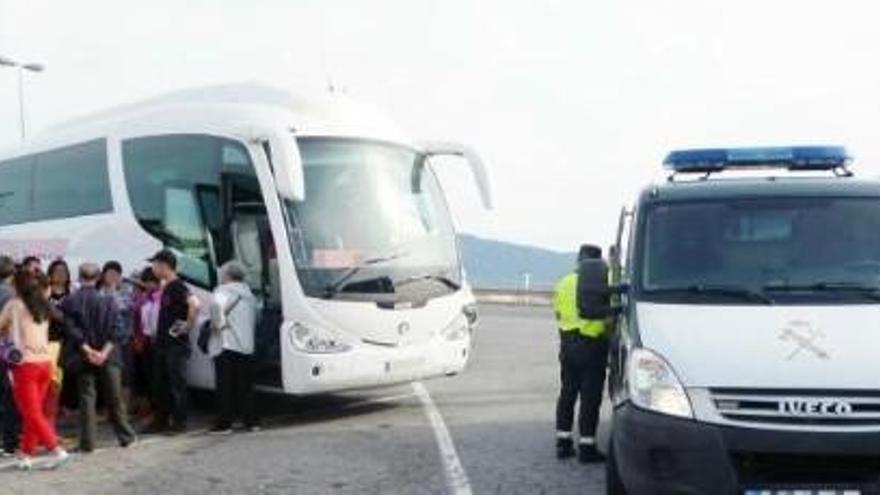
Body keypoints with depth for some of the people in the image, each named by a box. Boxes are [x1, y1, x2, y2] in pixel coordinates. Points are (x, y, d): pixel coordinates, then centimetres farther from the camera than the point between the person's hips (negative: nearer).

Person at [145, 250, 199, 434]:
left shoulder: (177, 287, -15)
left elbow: (194, 304, -31)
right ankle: (161, 421, 21)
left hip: (176, 345, -9)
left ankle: (180, 422, 5)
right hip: (162, 343, 9)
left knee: (177, 384, -2)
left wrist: (188, 325, -22)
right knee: (159, 384, 13)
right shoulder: (165, 287, 14)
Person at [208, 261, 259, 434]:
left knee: (226, 387, -3)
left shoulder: (224, 291, -4)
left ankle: (224, 424, -2)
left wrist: (218, 324, -14)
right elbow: (254, 319, 21)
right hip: (247, 345, 7)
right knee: (245, 386, 11)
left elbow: (217, 304, -26)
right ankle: (251, 421, 11)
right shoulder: (249, 294, 19)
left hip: (227, 345, -6)